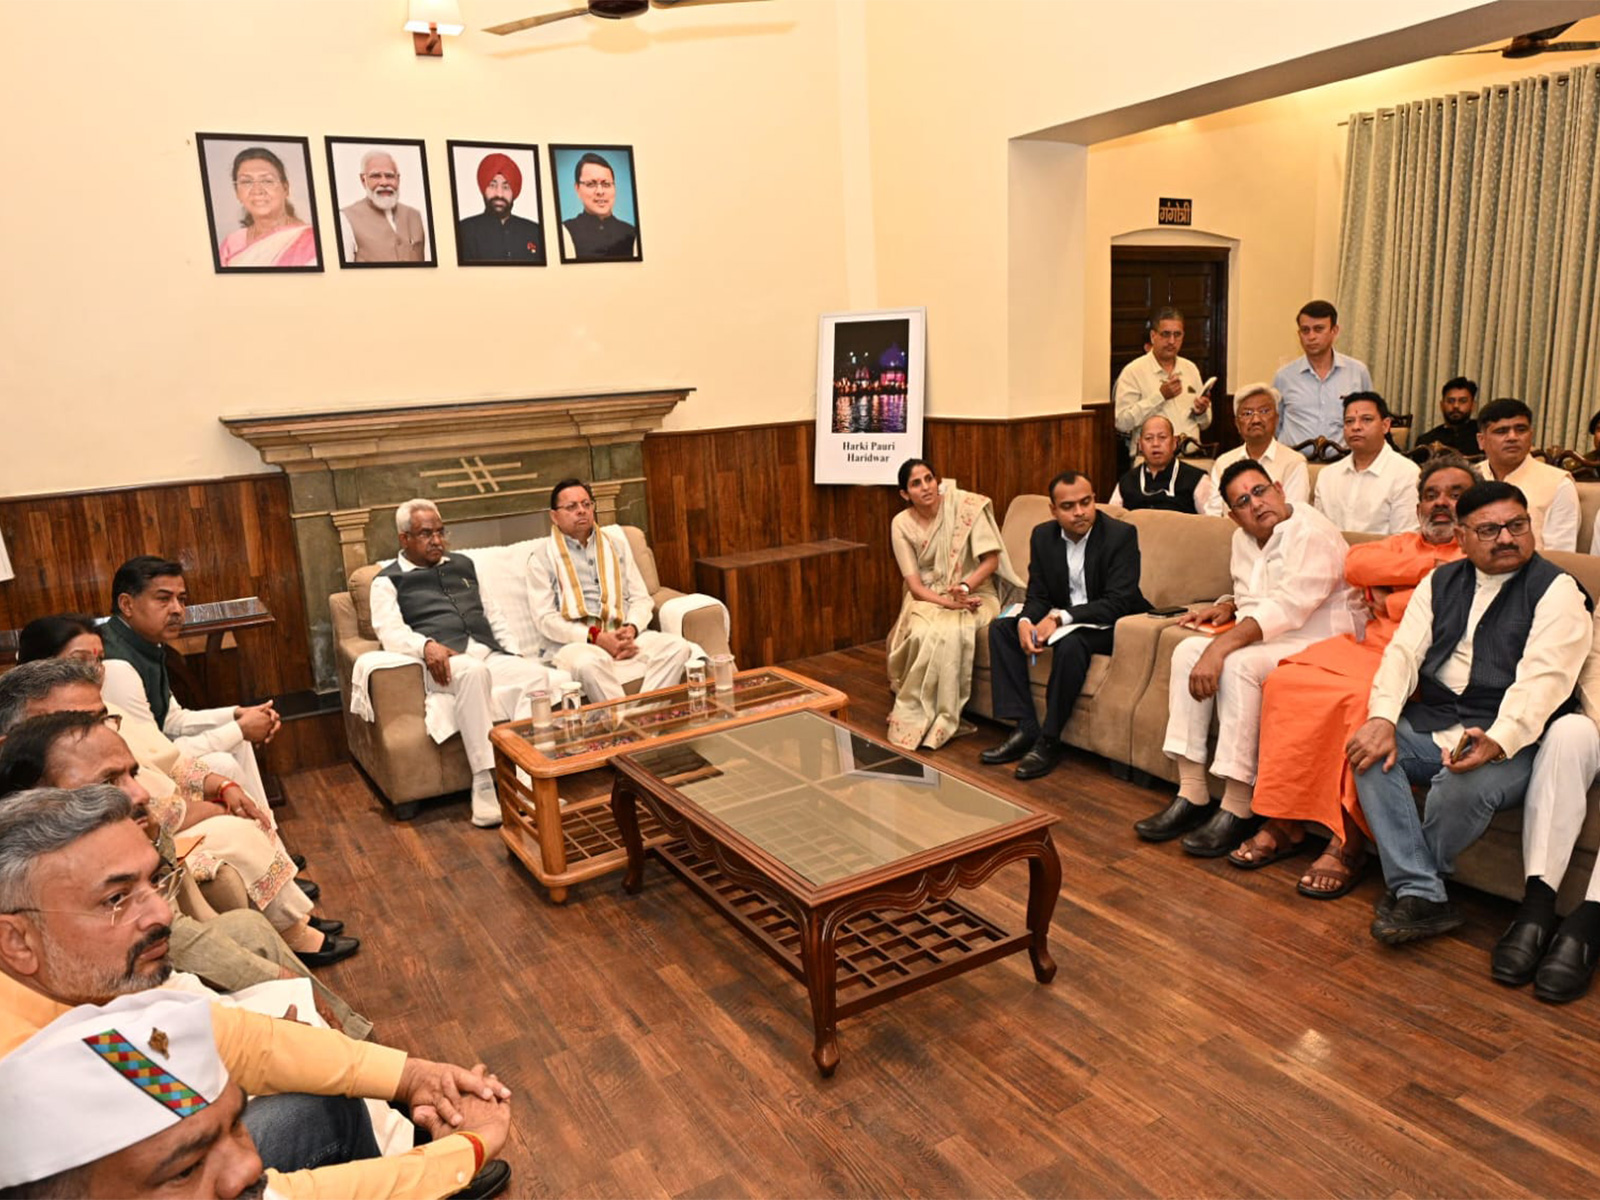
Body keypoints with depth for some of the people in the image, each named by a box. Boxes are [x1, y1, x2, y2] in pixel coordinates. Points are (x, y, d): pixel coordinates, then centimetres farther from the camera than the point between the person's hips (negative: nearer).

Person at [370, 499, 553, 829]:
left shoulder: (463, 565, 30)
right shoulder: (388, 581, 14)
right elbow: (390, 631, -3)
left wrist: (516, 655, 13)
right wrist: (427, 646, -24)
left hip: (491, 655, 5)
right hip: (443, 664, -5)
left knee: (536, 673, -29)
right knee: (473, 672, -40)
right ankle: (485, 785, -41)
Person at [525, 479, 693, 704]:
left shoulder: (615, 543, 20)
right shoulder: (542, 555, 7)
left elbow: (641, 598, 15)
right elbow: (545, 619, -3)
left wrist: (631, 628, -8)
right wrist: (595, 637, -16)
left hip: (624, 635, 4)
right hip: (575, 641, -4)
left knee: (677, 646, -24)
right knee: (590, 662, -40)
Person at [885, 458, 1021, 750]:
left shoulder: (966, 505, -10)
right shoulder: (902, 524, -5)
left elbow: (991, 559, -9)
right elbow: (914, 585, -8)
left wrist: (965, 587, -26)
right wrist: (948, 602, -25)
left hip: (974, 592, -1)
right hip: (929, 597, 1)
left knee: (953, 632, -34)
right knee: (924, 633, -34)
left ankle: (935, 719, -21)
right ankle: (914, 715, -18)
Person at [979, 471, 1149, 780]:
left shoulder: (1121, 534, -17)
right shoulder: (1043, 536, 0)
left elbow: (1118, 602, -24)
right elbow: (1037, 595, 1)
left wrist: (1060, 617, -31)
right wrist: (1025, 621, -23)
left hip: (1109, 626, -6)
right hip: (1061, 619, 7)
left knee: (1071, 642, -36)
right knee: (1000, 628, -9)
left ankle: (1049, 741, -22)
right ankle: (1025, 728, -14)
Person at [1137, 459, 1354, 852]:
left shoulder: (1313, 535, -17)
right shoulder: (1244, 539, 10)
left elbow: (1285, 609, -27)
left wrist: (1219, 648, -33)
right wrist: (1226, 608, 2)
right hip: (1264, 637, 9)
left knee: (1237, 664, -32)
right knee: (1187, 651, -12)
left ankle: (1237, 811, -25)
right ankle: (1192, 797, -14)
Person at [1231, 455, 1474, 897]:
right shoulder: (1402, 543, 28)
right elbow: (1355, 565, 6)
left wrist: (1390, 602, -4)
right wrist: (1432, 565, 0)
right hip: (1366, 646, 5)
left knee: (1364, 698, -36)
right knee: (1286, 682, -21)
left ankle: (1349, 841, -25)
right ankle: (1284, 823, -16)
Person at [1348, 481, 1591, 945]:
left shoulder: (1556, 590, -1)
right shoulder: (1440, 582, 15)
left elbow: (1542, 680, -15)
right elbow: (1403, 651, 3)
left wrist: (1496, 742, -32)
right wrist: (1382, 718, -15)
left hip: (1511, 740, -5)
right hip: (1432, 726, 5)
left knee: (1463, 786, -34)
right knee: (1370, 749, -23)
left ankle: (1407, 884, -4)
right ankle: (1423, 896, -22)